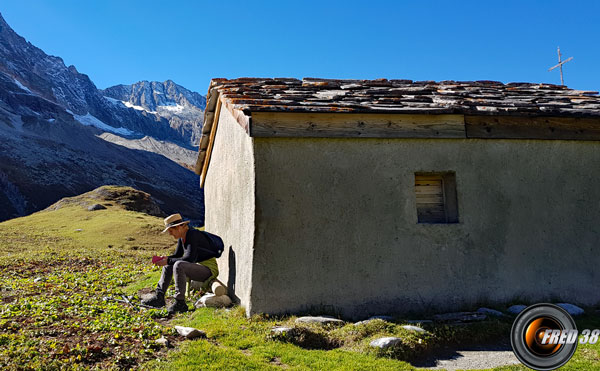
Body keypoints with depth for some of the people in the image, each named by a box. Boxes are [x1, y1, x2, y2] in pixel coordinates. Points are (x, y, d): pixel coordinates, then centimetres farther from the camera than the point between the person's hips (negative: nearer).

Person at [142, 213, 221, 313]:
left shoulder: (193, 235, -18)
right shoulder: (182, 237, 9)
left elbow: (190, 259, -25)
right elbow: (177, 255, 21)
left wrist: (168, 261, -19)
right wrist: (164, 259, 1)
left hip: (209, 270, -10)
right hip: (199, 267, 10)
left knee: (179, 265, -30)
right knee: (168, 265, 10)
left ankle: (180, 303, -25)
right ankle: (158, 297, 6)